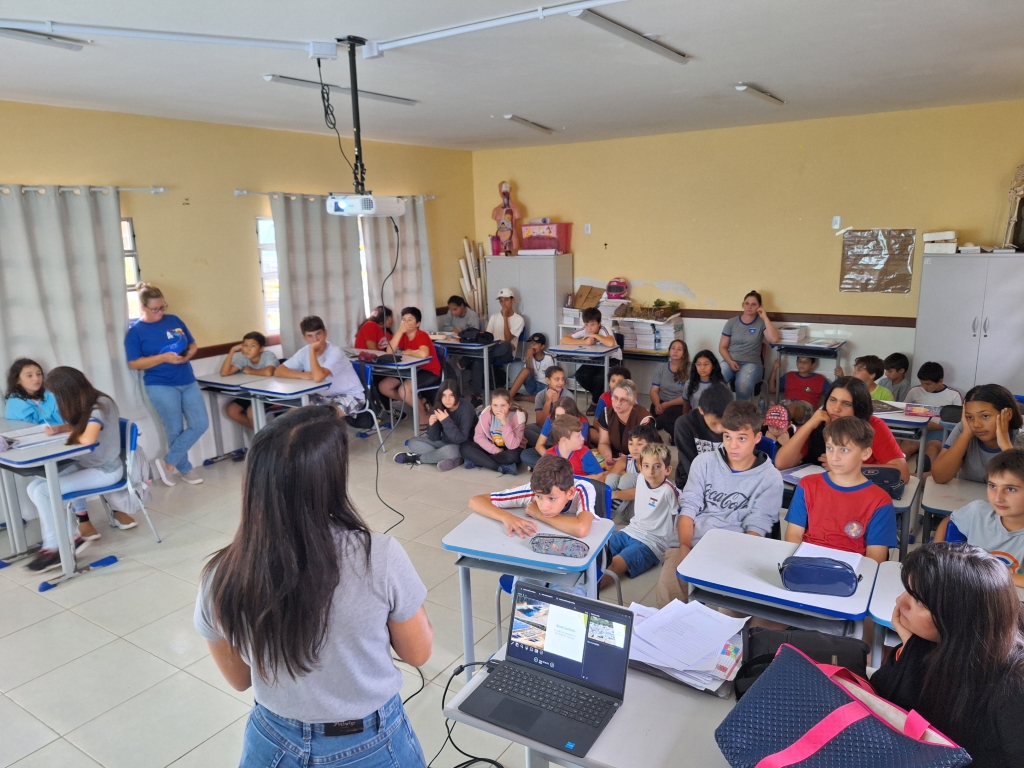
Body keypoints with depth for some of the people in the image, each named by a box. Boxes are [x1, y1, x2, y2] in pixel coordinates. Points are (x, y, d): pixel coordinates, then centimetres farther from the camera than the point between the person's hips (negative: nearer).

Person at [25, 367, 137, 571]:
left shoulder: (99, 406, -21)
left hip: (105, 470, -9)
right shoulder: (86, 405, 6)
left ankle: (54, 548, -6)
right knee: (35, 485, 1)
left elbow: (87, 439, -32)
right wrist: (59, 428, 2)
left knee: (41, 491, -17)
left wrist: (71, 433, -9)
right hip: (85, 464, 9)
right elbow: (79, 426, 24)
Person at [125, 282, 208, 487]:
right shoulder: (135, 331, -4)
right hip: (161, 386, -5)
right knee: (175, 430, 2)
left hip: (188, 382, 5)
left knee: (201, 424, -1)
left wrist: (189, 354, -9)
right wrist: (163, 357, -21)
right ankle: (184, 469, 21)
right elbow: (133, 363, -9)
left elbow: (193, 345, 15)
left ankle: (168, 462, 12)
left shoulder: (174, 320, 8)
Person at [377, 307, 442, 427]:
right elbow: (389, 352, -13)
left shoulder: (422, 336, -20)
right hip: (413, 369, 9)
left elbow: (423, 354, -42)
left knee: (403, 390, -32)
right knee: (383, 386, -2)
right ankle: (418, 402, 10)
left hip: (430, 372, -9)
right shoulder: (404, 336, 2)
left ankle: (423, 415, -4)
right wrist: (400, 331, -19)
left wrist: (408, 352, -21)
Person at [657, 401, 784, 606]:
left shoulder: (770, 478, 1)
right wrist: (684, 548, -11)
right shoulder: (704, 462, 7)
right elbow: (689, 509, 4)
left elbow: (756, 528, -2)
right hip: (691, 544, 2)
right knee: (666, 593, -24)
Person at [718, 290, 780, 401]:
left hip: (751, 363, -2)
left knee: (743, 385, -37)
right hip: (730, 361, 2)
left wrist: (765, 317, -8)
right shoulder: (732, 322, 10)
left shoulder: (761, 323, 5)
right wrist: (730, 361, -10)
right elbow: (722, 347, 9)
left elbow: (774, 339, -13)